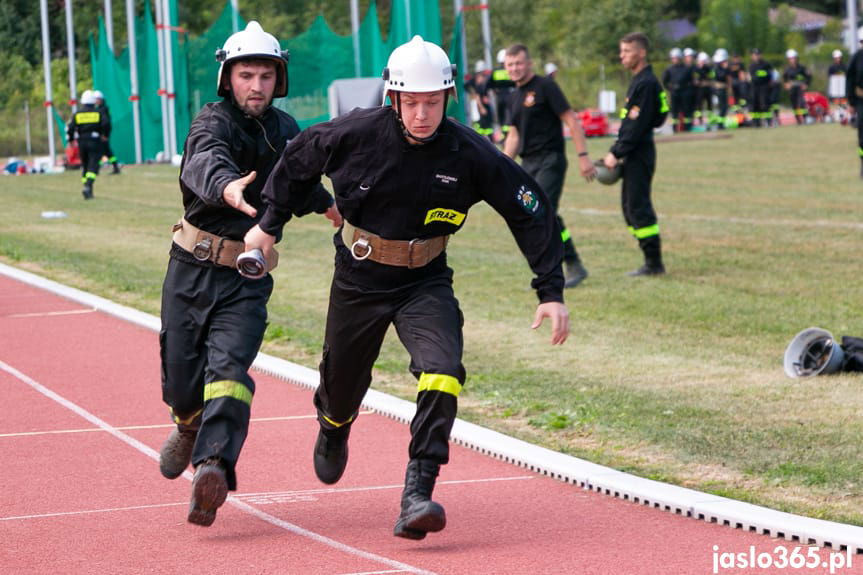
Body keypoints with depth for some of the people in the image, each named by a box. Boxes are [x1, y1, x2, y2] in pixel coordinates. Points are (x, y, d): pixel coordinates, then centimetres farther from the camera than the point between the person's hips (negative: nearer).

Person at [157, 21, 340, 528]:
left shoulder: (287, 132, 7)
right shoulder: (215, 122, -12)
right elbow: (206, 162, -38)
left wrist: (325, 203, 19)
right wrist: (227, 187, -58)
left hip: (249, 279, 2)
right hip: (193, 272, -2)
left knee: (228, 367, -20)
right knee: (182, 378, 7)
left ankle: (214, 466, -35)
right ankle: (190, 429, 42)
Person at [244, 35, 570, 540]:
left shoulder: (469, 153, -19)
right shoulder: (357, 134, -19)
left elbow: (531, 212, -10)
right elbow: (299, 161, 2)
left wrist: (551, 292, -12)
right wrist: (270, 224, 7)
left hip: (426, 283, -1)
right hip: (358, 280, 1)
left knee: (442, 370, -26)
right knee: (344, 382, 18)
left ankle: (418, 494, -26)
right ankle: (334, 429, 57)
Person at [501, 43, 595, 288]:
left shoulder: (545, 87, -7)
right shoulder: (515, 97, 16)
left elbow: (572, 121, -9)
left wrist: (583, 156, -15)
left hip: (550, 160, -8)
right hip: (528, 164, 8)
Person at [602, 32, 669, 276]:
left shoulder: (646, 83, -16)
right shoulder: (638, 81, 16)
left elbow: (637, 125, -20)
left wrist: (616, 153, -18)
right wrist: (616, 152, 15)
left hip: (640, 155, -10)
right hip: (633, 155, 10)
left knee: (638, 206, -9)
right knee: (630, 206, 12)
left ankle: (654, 263, -5)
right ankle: (652, 261, 15)